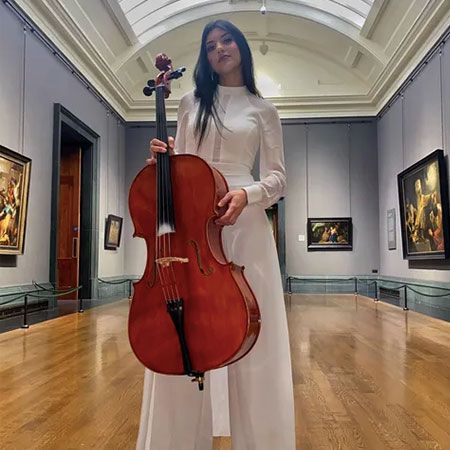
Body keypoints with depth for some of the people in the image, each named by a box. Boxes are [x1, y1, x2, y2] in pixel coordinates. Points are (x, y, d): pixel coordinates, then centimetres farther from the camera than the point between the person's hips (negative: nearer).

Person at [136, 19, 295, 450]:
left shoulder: (262, 110, 12)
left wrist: (247, 194, -14)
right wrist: (164, 158, -3)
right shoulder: (191, 103, 17)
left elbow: (277, 178, 6)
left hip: (245, 222, -1)